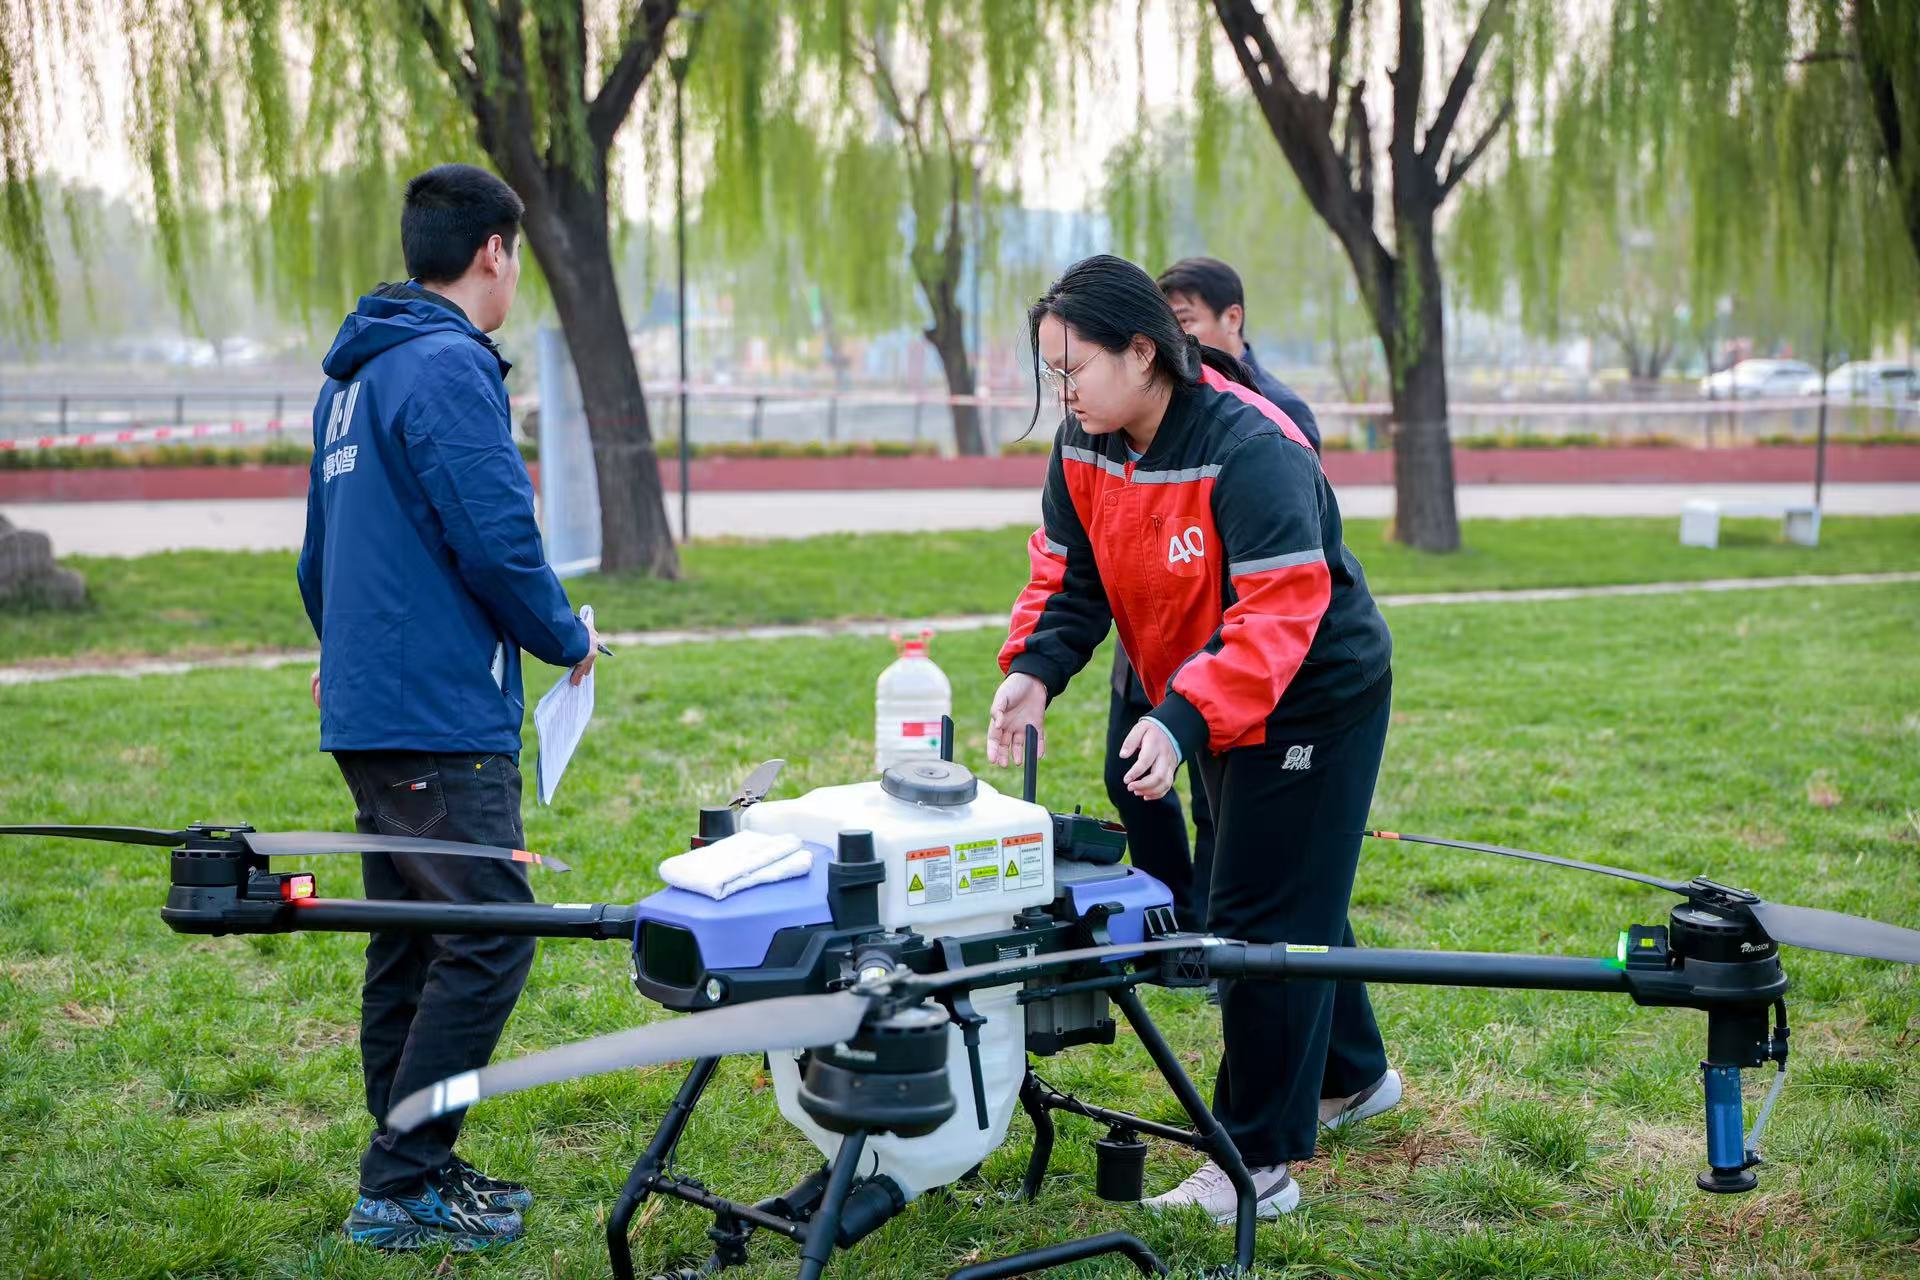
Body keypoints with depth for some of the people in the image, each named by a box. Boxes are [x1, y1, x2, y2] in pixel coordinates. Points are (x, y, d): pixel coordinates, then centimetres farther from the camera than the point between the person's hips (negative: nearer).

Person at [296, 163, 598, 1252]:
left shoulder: (354, 375, 18)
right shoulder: (449, 367, -14)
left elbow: (321, 551, 26)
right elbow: (498, 541, -19)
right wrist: (567, 640, -3)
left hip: (365, 709, 10)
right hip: (441, 719, -10)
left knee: (412, 945, 14)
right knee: (487, 943, -6)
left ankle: (412, 1172, 22)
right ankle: (403, 1187, -4)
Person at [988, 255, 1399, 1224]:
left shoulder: (1250, 449, -31)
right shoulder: (1083, 448, -6)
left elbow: (1280, 610, -35)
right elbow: (1070, 572, 0)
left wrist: (1184, 719, -43)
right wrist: (1033, 670, -20)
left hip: (1315, 702, -8)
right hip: (1215, 709, 8)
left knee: (1263, 916, -8)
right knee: (1294, 893, 22)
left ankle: (1258, 1167, 1)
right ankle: (1352, 1077, 42)